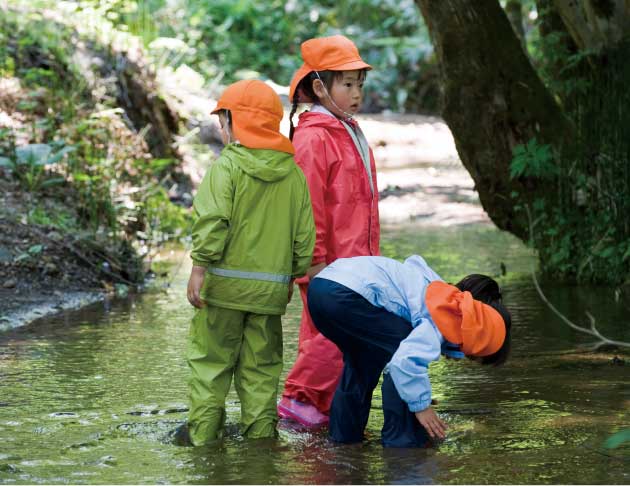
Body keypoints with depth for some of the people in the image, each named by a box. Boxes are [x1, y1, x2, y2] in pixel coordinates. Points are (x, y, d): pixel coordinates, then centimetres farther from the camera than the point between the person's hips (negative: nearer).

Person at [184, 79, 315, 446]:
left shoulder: (227, 166, -9)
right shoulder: (293, 173, 7)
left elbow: (213, 222, -17)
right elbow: (305, 235, 9)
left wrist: (199, 268, -13)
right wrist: (293, 275, 19)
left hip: (225, 281, -4)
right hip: (271, 287, 4)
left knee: (211, 361, 5)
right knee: (261, 367, 11)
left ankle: (203, 436, 5)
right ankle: (261, 434, 13)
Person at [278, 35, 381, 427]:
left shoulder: (352, 133, 17)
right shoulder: (313, 138, -13)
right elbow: (308, 204, -16)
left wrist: (369, 257, 24)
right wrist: (316, 260, -17)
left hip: (354, 262, 9)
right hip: (327, 264, -9)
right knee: (333, 335, -8)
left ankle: (328, 409, 16)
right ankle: (298, 400, 4)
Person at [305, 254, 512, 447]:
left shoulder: (445, 296, 20)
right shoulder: (442, 321, -8)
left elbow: (414, 263, 36)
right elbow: (406, 360, -21)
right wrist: (421, 405, -9)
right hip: (345, 295, -10)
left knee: (362, 359, 28)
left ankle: (344, 430, 30)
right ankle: (401, 437, 3)